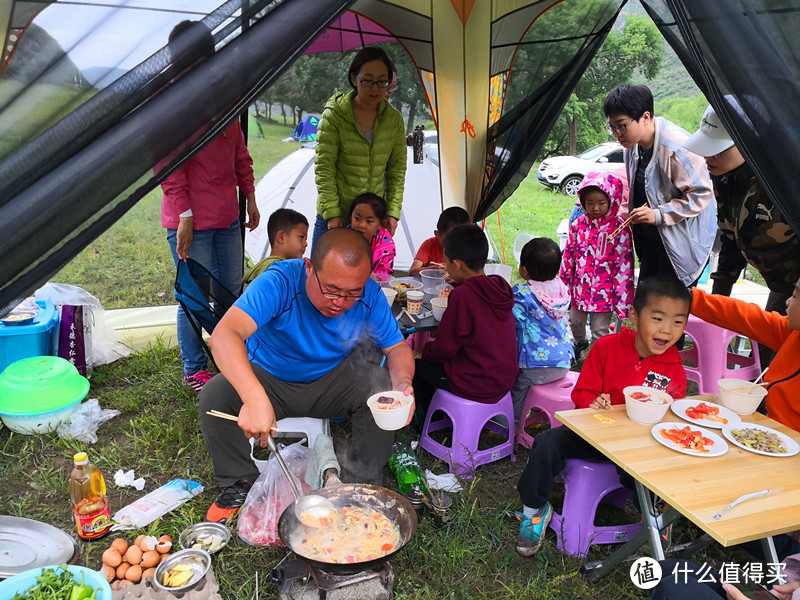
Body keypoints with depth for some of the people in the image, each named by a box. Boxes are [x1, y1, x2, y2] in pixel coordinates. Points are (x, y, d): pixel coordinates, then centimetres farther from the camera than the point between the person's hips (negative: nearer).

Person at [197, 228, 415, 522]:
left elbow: (397, 346, -6)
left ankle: (360, 480, -2)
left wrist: (403, 383, -31)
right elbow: (225, 334, -45)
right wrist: (255, 398, -61)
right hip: (269, 379, -2)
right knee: (213, 397, -28)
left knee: (383, 388, -25)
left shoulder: (370, 295, -19)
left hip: (333, 379, 2)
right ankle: (240, 479, 0)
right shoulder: (279, 282, -32)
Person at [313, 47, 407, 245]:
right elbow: (323, 170, -8)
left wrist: (393, 212, -1)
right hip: (334, 219, -2)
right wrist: (332, 213, -14)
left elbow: (397, 171, 7)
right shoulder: (333, 116, -7)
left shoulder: (394, 120, 4)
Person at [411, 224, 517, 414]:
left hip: (476, 386, -8)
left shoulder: (463, 294, -24)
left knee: (415, 363, 10)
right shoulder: (499, 286, -2)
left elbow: (445, 348, -17)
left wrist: (425, 350, 3)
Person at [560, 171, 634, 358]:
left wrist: (621, 297, -13)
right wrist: (564, 284, 10)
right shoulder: (578, 225, -3)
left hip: (604, 291, -4)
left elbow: (623, 266, -12)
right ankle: (579, 343, 53)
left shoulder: (619, 229, -14)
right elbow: (568, 256, 6)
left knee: (600, 331, 7)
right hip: (580, 287, 5)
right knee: (575, 321, 24)